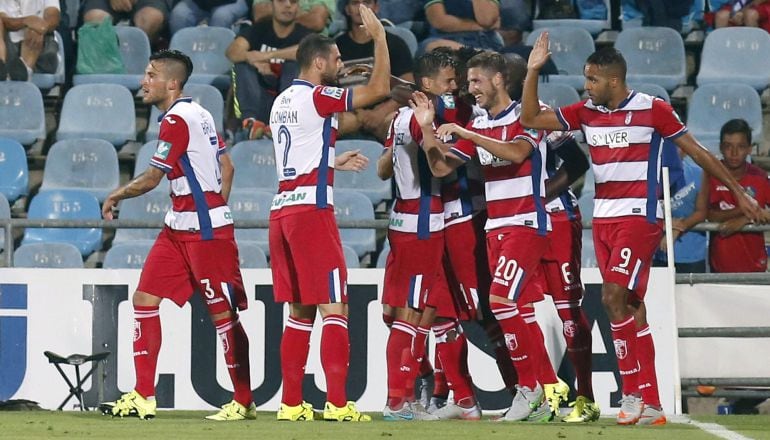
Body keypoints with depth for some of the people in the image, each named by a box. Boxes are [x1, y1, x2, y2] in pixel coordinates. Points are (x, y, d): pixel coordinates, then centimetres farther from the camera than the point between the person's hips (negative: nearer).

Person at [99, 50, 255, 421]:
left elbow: (151, 179, -12)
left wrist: (115, 196, 4)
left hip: (205, 230, -10)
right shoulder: (198, 114, 13)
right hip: (180, 227, 10)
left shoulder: (177, 120, -15)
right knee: (144, 299, 5)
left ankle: (243, 401, 3)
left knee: (222, 311, -3)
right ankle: (143, 397, 6)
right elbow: (226, 166, 18)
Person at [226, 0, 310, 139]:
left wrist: (268, 55, -30)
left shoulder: (303, 34, 4)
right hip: (260, 101, 1)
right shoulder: (258, 30, 8)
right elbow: (232, 51, -11)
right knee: (242, 62, -16)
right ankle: (251, 120, -37)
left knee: (295, 64, -20)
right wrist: (253, 59, -33)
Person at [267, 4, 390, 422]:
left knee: (300, 310, 11)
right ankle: (337, 403, -11)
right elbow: (379, 88, -11)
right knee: (334, 308, -6)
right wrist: (379, 35, -3)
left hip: (282, 210, 8)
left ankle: (292, 403, 9)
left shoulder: (282, 102, 17)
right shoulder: (316, 98, -9)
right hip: (311, 209, -8)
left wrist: (337, 162, 26)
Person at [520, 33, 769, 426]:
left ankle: (633, 392, -9)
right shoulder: (586, 112, 7)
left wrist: (738, 193, 1)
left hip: (639, 217, -6)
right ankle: (650, 405, 7)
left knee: (614, 298, -17)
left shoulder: (652, 109, -8)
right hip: (603, 219, 6)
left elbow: (697, 152, -1)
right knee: (631, 308, 5)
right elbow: (530, 118, 8)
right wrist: (533, 71, -3)